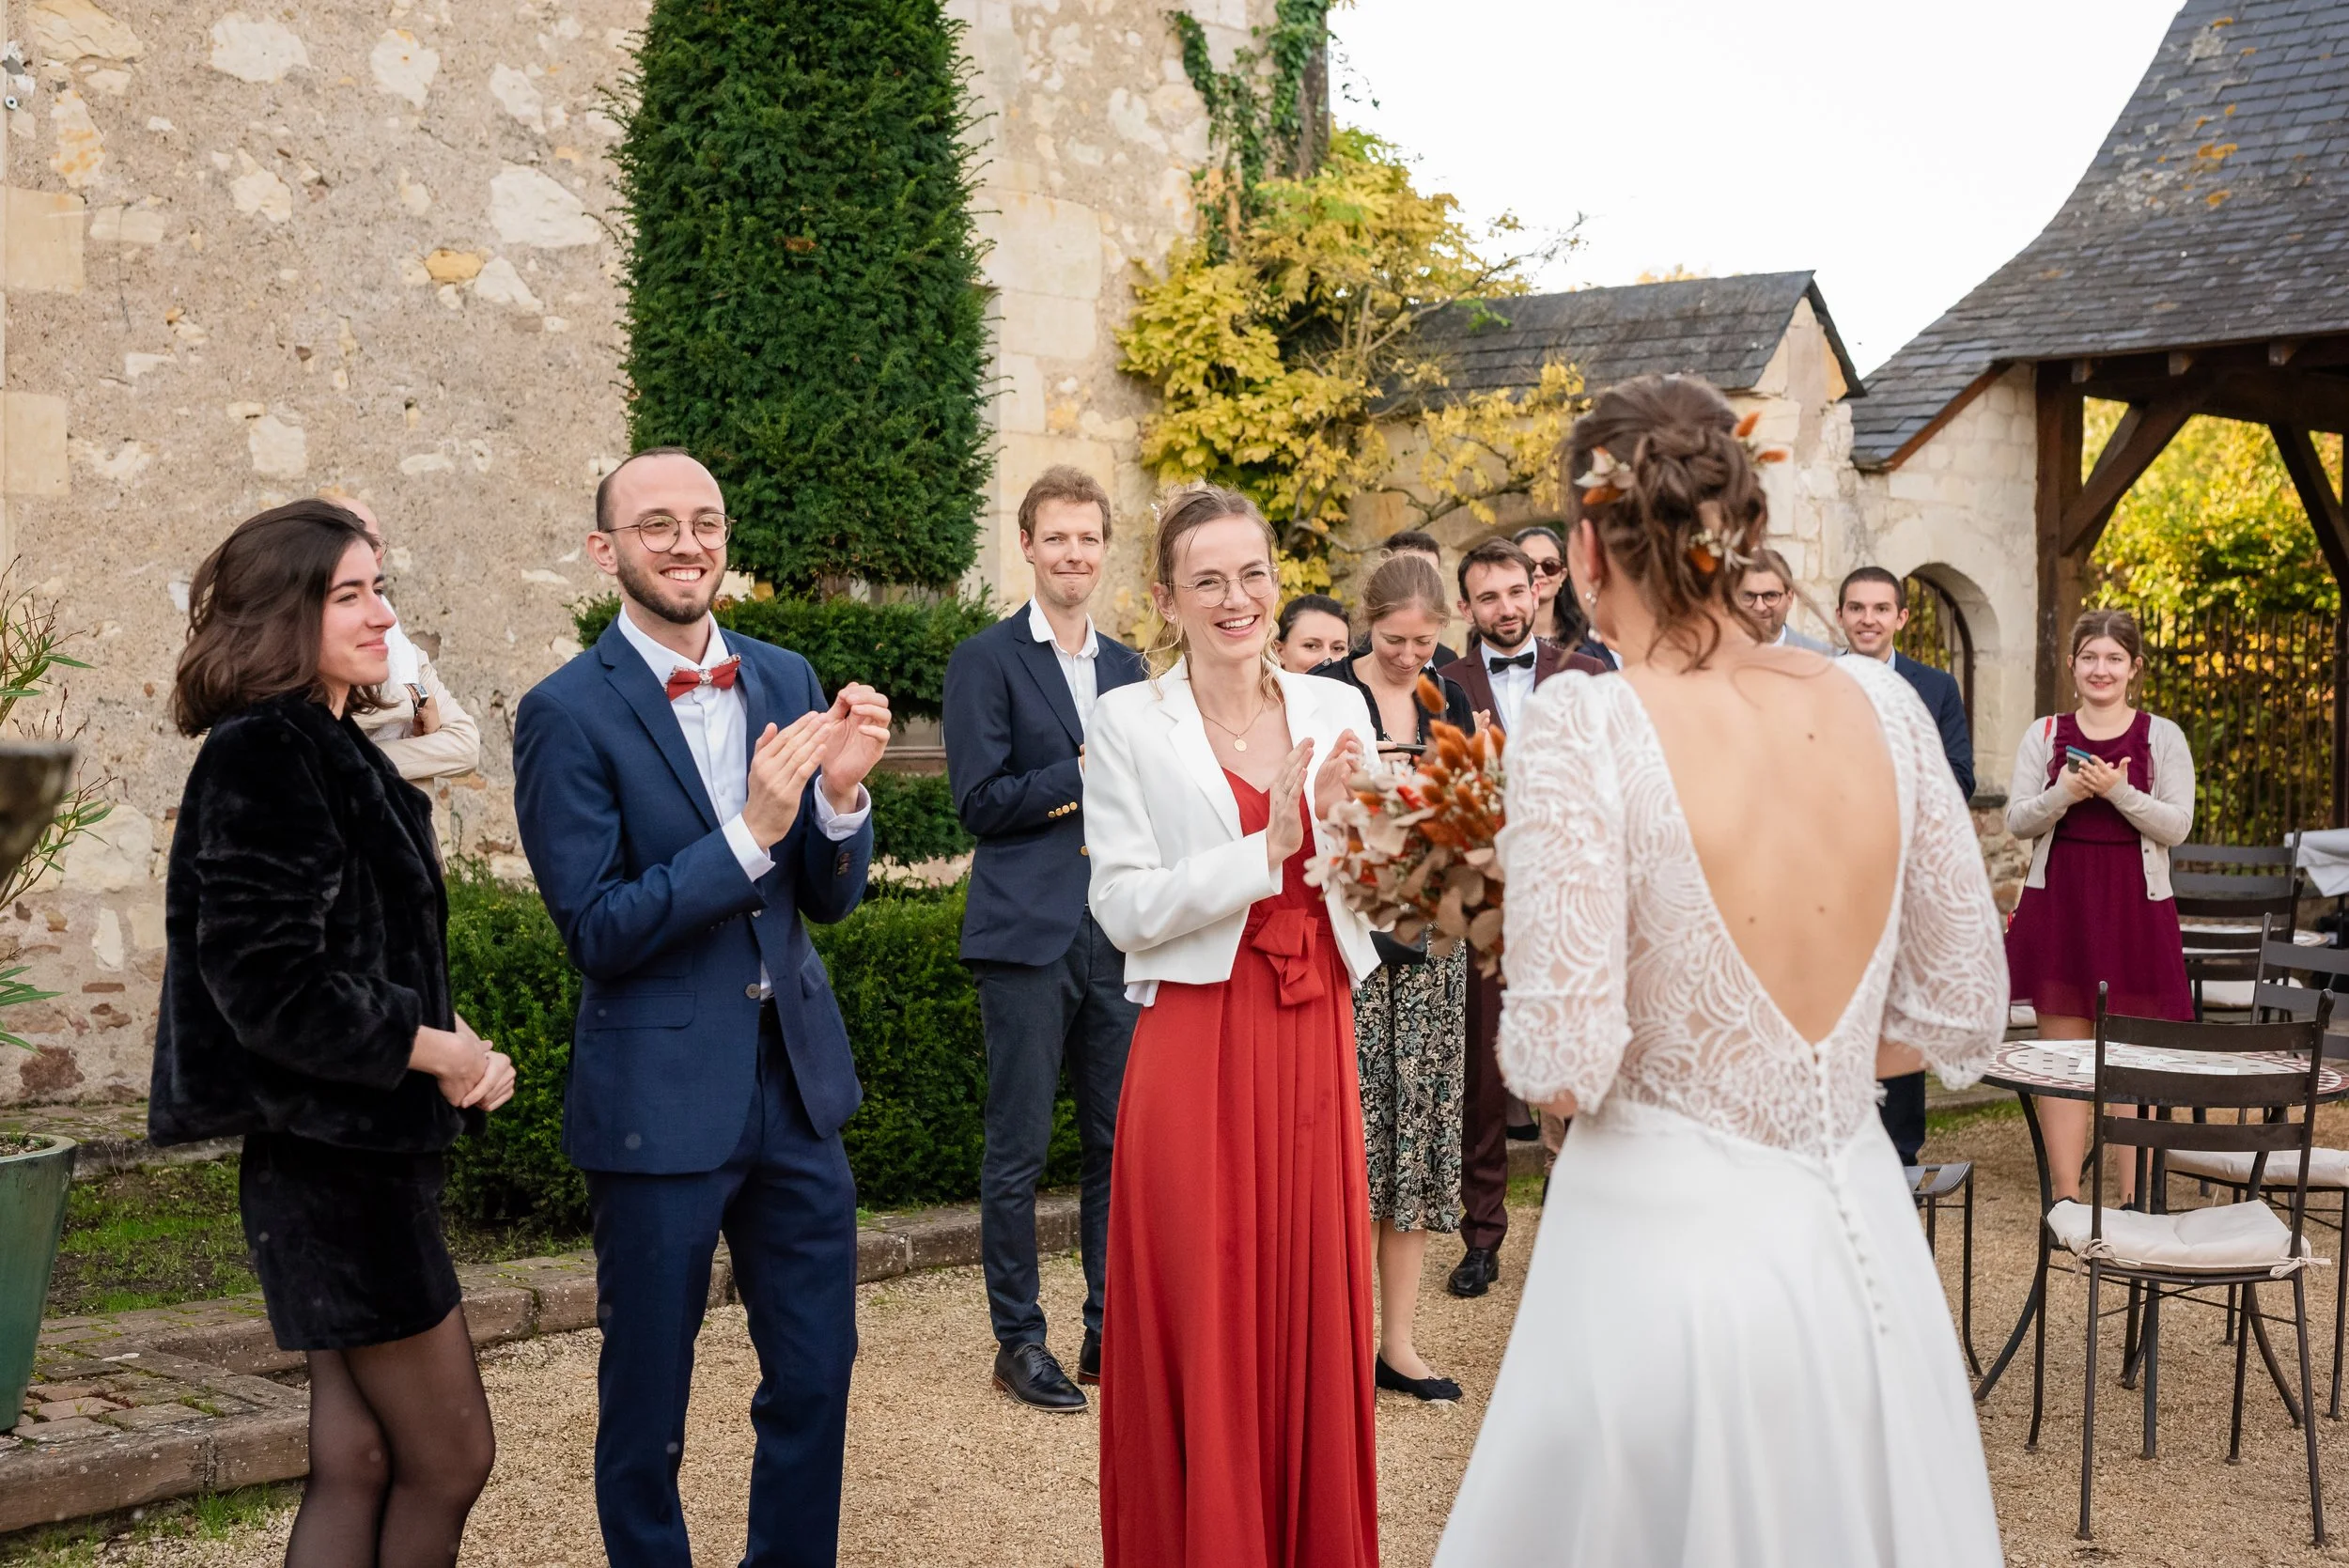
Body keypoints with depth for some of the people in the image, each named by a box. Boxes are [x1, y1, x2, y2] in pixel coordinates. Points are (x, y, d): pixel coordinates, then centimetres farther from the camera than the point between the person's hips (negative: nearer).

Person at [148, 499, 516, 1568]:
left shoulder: (327, 750, 13)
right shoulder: (262, 758, -16)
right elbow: (269, 984, -23)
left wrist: (452, 1043, 2)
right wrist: (436, 1050, -13)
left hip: (366, 1149, 9)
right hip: (328, 1155, -9)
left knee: (359, 1461, 12)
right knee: (451, 1458, 0)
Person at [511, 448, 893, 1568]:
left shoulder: (784, 679, 5)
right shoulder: (568, 713, -11)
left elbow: (830, 898, 6)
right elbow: (596, 935, -15)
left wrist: (841, 792, -15)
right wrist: (753, 831, -24)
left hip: (795, 1079, 5)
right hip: (661, 1099, -5)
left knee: (816, 1376, 14)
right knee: (646, 1403, 11)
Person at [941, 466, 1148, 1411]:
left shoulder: (1128, 670, 15)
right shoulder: (986, 660, -2)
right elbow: (979, 801, -9)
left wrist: (1074, 797, -3)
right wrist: (1086, 773, -9)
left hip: (1117, 937, 5)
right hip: (1027, 937, -5)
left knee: (1119, 1144, 9)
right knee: (1018, 1154, 1)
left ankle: (1111, 1331, 19)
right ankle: (1018, 1341, 12)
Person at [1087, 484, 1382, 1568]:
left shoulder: (1336, 709, 8)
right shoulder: (1128, 723, -3)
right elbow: (1126, 909, -10)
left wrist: (1340, 822, -13)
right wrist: (1272, 845, -17)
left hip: (1314, 1043, 4)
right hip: (1197, 1048, -3)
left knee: (1313, 1314, 10)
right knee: (1203, 1327, 2)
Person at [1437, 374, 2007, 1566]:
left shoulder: (1584, 727, -16)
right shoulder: (1881, 707, -1)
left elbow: (1564, 1066, -17)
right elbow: (1963, 1017, 6)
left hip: (1665, 1252, -5)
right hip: (1859, 1245, 5)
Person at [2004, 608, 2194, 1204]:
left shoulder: (2163, 737, 4)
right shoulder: (2044, 735, 8)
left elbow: (2177, 826, -3)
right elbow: (2017, 821, 3)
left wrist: (2119, 791, -17)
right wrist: (2064, 793, -15)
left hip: (2136, 907, -1)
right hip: (2058, 902, 1)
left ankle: (2134, 1199, 8)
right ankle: (2065, 1198, 6)